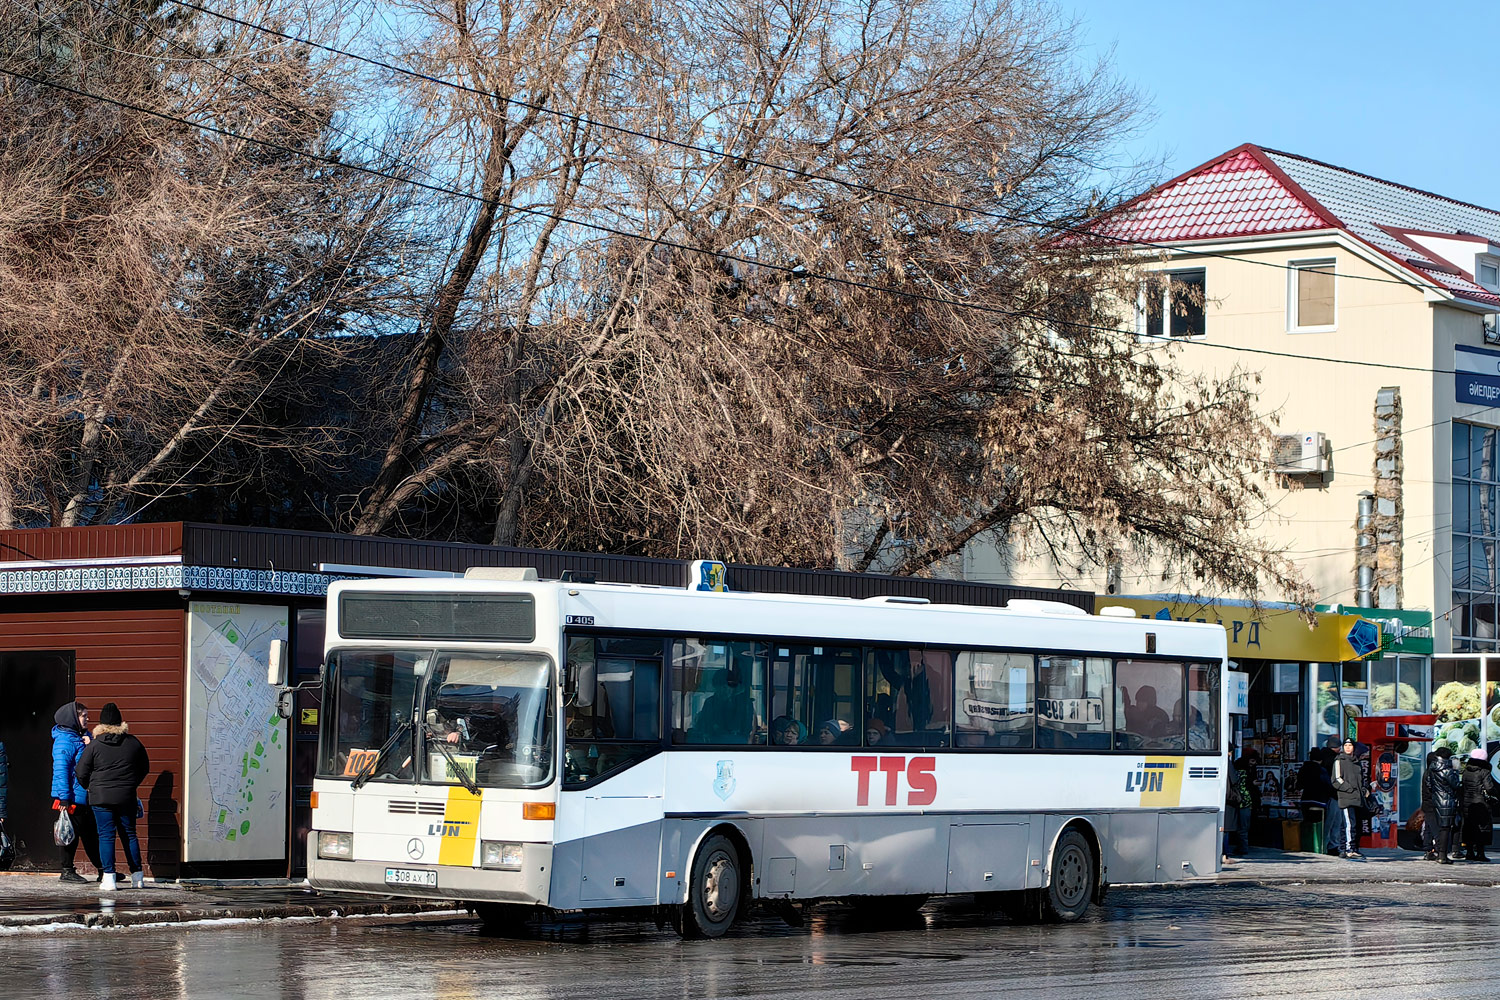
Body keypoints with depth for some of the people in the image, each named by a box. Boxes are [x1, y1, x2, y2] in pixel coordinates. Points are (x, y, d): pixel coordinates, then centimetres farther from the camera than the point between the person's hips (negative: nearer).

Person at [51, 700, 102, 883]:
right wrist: (64, 797, -23)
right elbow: (60, 770, -18)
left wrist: (90, 745, -3)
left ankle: (103, 869, 18)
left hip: (84, 797, 9)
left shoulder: (81, 737, 14)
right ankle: (67, 871, 6)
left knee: (91, 833, 13)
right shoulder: (64, 740, -13)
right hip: (72, 798, -9)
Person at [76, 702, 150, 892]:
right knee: (129, 834, 11)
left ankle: (109, 878, -6)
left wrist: (90, 788, 17)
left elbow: (81, 772, -2)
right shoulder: (133, 743, 3)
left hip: (101, 797, -3)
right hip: (127, 797, 3)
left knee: (106, 836, 0)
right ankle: (138, 877, 12)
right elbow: (144, 767, 15)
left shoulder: (95, 745, -5)